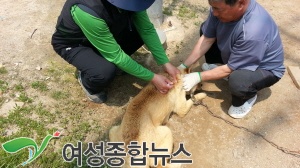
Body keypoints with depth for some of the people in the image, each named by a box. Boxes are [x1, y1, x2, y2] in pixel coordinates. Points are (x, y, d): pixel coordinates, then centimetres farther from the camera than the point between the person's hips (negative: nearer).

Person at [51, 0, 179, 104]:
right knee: (105, 71, -33)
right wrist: (152, 77, -26)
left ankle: (110, 63, 9)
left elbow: (147, 29, -12)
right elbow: (115, 55, -34)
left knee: (141, 30, -12)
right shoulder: (87, 11, -42)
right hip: (72, 44, -6)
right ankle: (87, 82, 4)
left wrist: (165, 63, -16)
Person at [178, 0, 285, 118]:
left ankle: (248, 96, -1)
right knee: (206, 29, 1)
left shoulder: (253, 32, -42)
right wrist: (184, 66, -12)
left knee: (236, 81, -38)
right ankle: (218, 66, 21)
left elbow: (231, 69, -29)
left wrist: (198, 77, -22)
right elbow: (206, 39, -10)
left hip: (265, 68, -6)